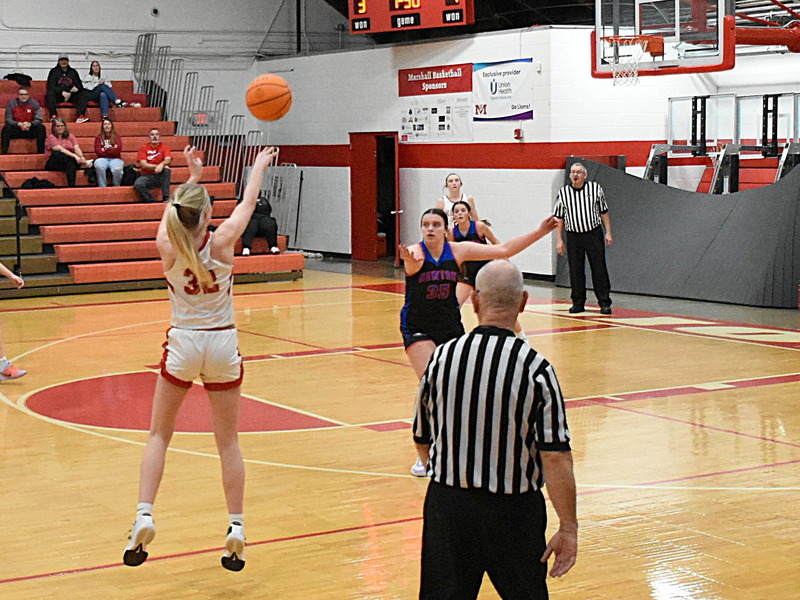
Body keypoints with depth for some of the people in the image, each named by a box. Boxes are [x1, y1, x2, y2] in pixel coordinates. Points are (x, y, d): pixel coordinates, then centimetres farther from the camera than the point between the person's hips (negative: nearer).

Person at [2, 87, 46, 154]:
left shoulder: (34, 103, -5)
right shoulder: (11, 103, -6)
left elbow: (38, 119, -8)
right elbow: (8, 119, -9)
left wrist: (30, 124, -29)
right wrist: (19, 124, -27)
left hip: (30, 129, 0)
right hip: (15, 130, 0)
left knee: (41, 128, -26)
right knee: (6, 128, -28)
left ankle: (41, 152, -22)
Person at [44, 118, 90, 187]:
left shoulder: (70, 136, 15)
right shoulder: (51, 137, 0)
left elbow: (77, 148, -1)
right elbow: (60, 149, -17)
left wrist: (82, 157, -24)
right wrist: (74, 156, -31)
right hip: (54, 164, -3)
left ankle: (72, 186, -42)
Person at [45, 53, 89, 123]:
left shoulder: (73, 72, 18)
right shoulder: (54, 72, 7)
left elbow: (79, 85, 17)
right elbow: (50, 86, -4)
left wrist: (76, 88, -9)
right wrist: (62, 92, -19)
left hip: (70, 96, 3)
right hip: (57, 95, -3)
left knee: (83, 94, -22)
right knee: (50, 94, -34)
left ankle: (80, 116, -39)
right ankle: (54, 116, -48)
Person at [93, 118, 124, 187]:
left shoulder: (116, 137, 15)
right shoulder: (98, 138, 16)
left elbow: (118, 150, -1)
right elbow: (98, 151, 1)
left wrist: (105, 149, -1)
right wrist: (112, 150, -2)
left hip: (115, 159, 0)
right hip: (102, 159, 0)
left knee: (117, 169, -38)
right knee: (99, 166, -38)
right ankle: (102, 188, -33)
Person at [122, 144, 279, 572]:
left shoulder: (167, 244, -9)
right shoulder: (221, 241, -12)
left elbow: (176, 214, 14)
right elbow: (248, 202, 6)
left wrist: (192, 176, 29)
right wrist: (259, 164, 23)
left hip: (183, 343, 0)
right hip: (222, 344, 0)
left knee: (159, 435, 13)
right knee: (228, 442, 9)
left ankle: (144, 516, -2)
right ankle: (236, 529, 8)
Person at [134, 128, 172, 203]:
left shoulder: (164, 147, 4)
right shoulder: (144, 148, 2)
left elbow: (168, 160, -13)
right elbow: (143, 165, -9)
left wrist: (162, 164, -36)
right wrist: (157, 166, -19)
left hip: (160, 175, 1)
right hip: (147, 176, -1)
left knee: (166, 168, -32)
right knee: (137, 185, -31)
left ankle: (166, 197, -30)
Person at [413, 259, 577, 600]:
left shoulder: (442, 358, -5)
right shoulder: (535, 368, -14)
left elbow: (422, 442, 7)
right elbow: (556, 458, -15)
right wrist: (568, 528, -6)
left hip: (447, 505, 2)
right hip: (513, 511, -2)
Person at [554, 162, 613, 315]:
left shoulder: (595, 188, 2)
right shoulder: (563, 193, 3)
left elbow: (603, 212, 7)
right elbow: (559, 218, 8)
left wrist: (608, 232, 2)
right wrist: (559, 239, 3)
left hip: (594, 234, -1)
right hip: (573, 236, 1)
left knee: (599, 268, -3)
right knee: (575, 271, 3)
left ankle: (604, 303, 2)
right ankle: (578, 303, 14)